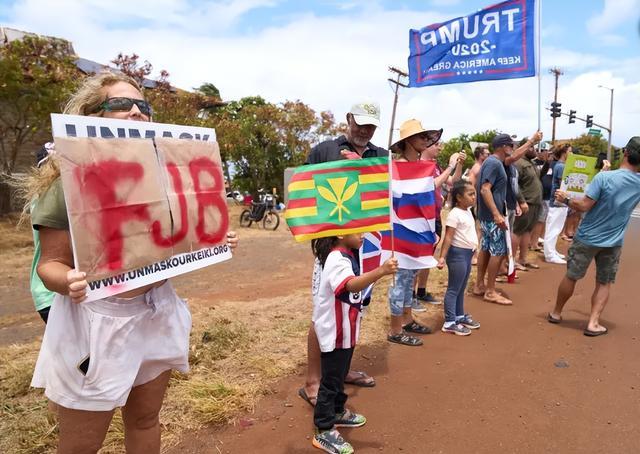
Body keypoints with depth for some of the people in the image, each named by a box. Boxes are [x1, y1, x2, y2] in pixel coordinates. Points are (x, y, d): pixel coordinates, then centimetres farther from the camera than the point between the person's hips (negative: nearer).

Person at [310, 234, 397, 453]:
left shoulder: (343, 255, 6)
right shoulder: (337, 260, -27)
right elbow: (352, 285, -47)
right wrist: (381, 271, -57)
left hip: (343, 330, 10)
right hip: (335, 332, -10)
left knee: (339, 375, 25)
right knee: (330, 381, 2)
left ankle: (337, 412, 43)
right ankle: (324, 432, 15)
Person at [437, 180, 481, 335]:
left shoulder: (467, 211, 7)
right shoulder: (454, 214, -19)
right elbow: (448, 237, -23)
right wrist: (442, 257, -26)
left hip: (468, 253, 9)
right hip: (458, 253, -9)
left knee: (461, 288, 19)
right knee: (454, 289, -3)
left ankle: (460, 316, 32)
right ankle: (449, 322, 3)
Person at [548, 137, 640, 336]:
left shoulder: (604, 177, -20)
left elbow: (584, 206, -19)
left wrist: (565, 199, -4)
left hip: (587, 238, -2)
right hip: (613, 243, 3)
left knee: (571, 277, 12)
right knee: (605, 283, 16)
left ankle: (556, 313, 29)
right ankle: (593, 323, 10)